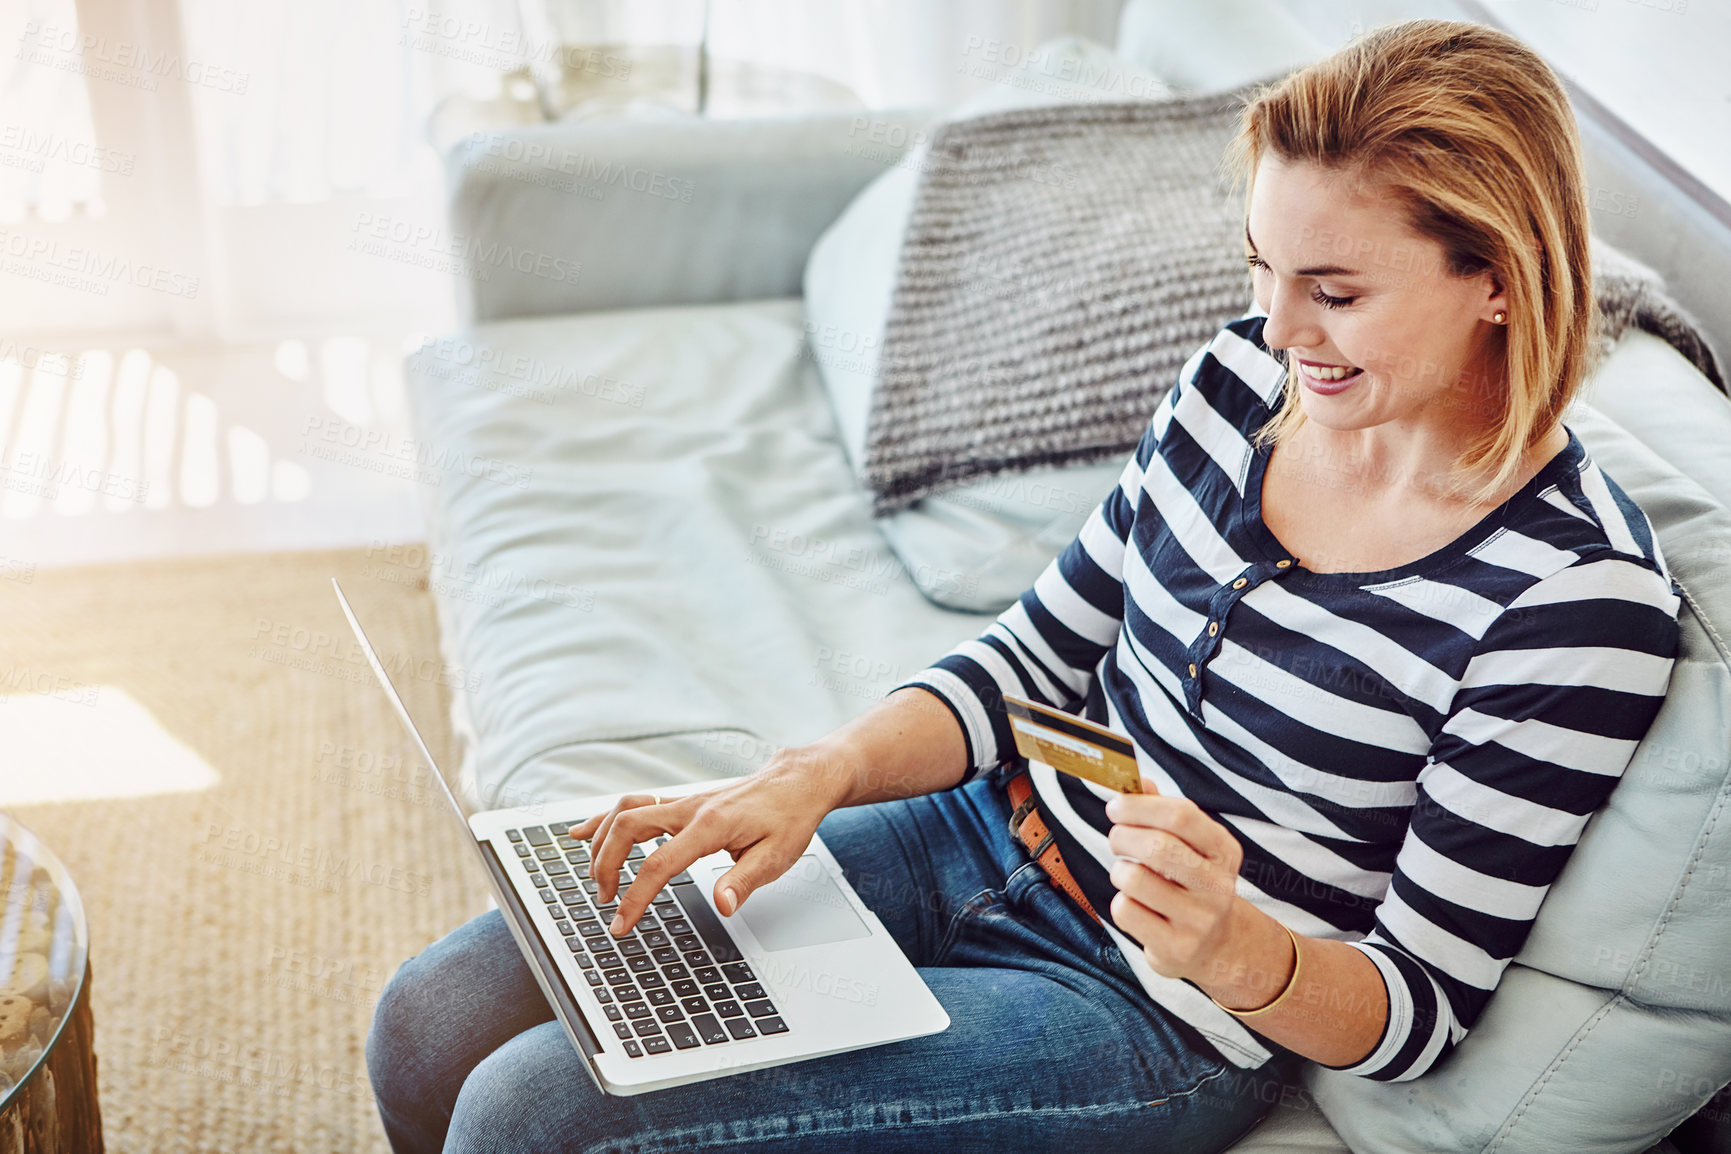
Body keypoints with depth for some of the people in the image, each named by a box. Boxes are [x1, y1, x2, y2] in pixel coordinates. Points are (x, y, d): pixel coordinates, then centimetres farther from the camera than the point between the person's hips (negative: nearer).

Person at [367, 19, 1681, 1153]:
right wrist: (821, 774, -11)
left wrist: (1230, 944, -34)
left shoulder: (1580, 596, -21)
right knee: (432, 1028, 0)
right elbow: (1036, 657, 6)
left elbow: (1417, 1008, -13)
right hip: (985, 831, 7)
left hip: (1160, 1021, -6)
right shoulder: (1251, 375, -1)